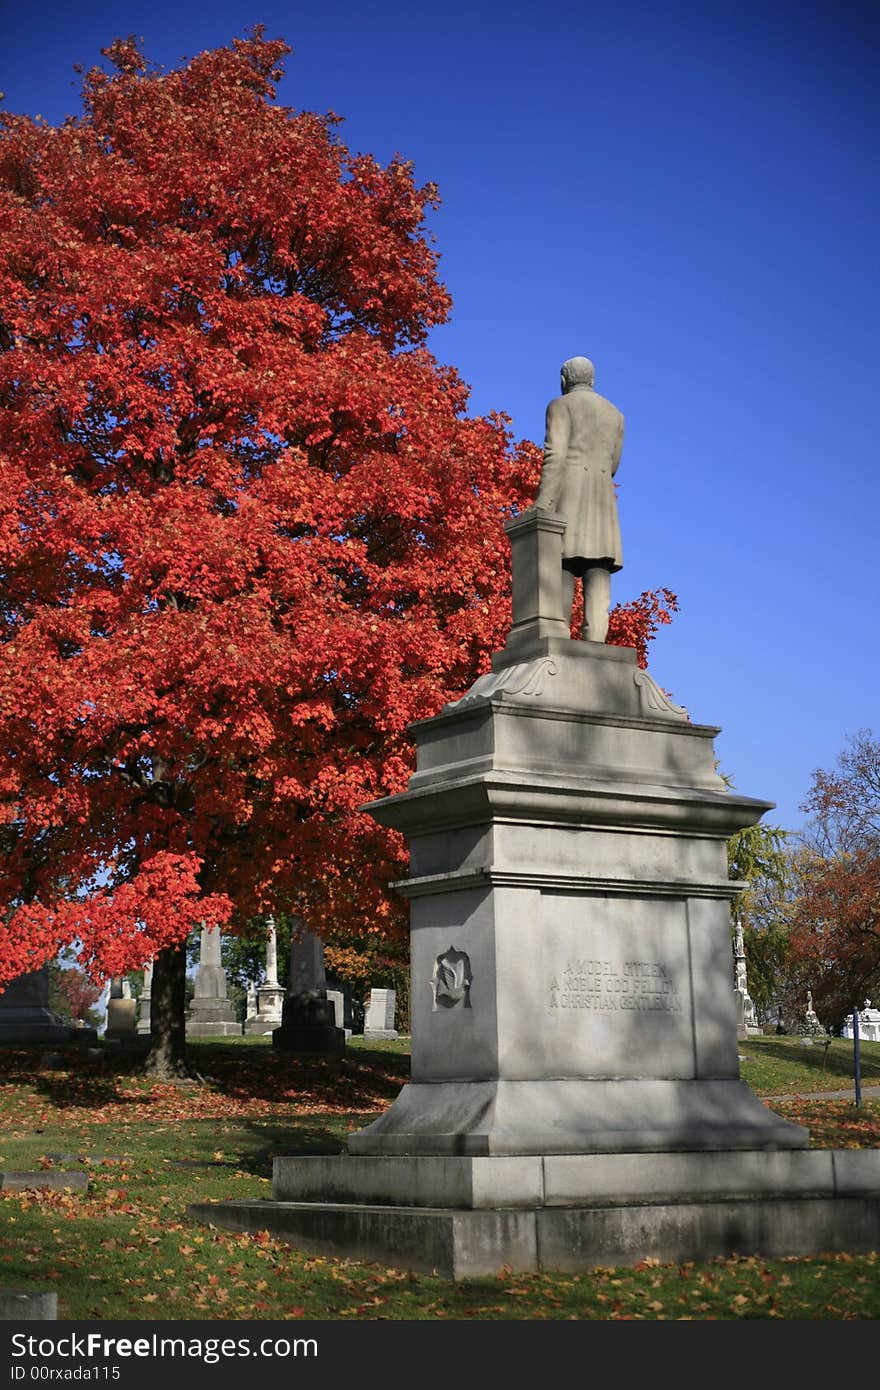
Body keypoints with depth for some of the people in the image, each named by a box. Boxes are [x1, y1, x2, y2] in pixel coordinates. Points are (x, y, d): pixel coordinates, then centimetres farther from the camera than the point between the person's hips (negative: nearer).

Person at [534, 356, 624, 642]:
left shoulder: (560, 406, 4)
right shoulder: (615, 414, 21)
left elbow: (555, 457, -9)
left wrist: (542, 507, -14)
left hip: (567, 493, -5)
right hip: (602, 499, 5)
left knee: (560, 571, -11)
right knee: (597, 575, -5)